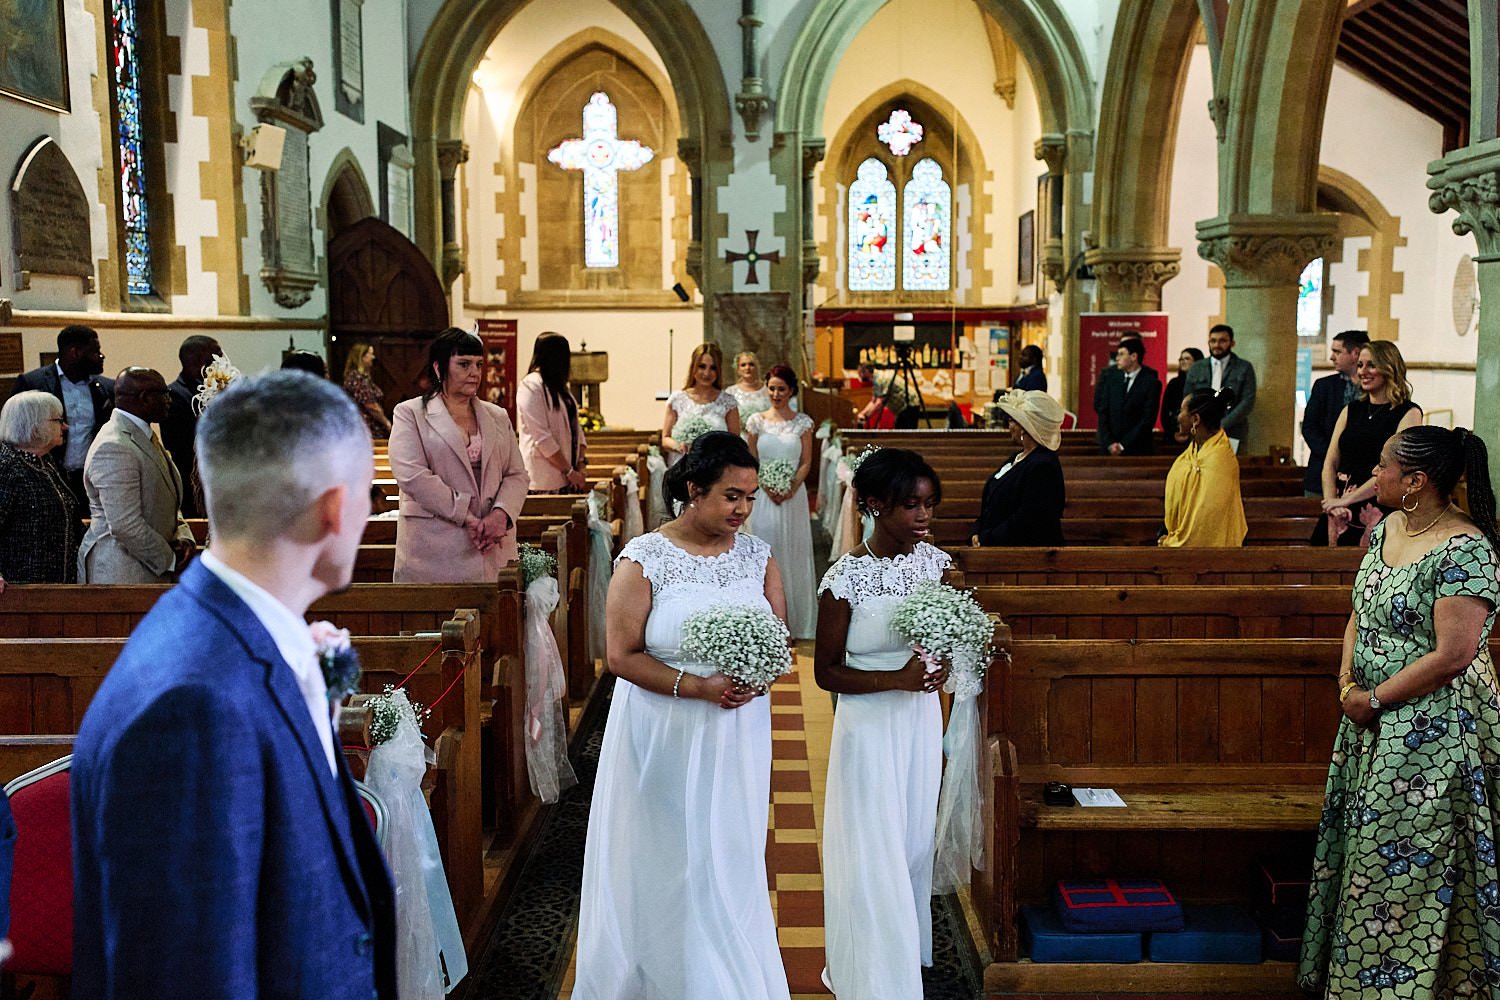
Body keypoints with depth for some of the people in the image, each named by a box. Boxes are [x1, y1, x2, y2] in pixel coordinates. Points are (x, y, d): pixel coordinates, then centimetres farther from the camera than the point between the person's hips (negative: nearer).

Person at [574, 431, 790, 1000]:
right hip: (664, 738, -3)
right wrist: (698, 686, -22)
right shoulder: (644, 559, -11)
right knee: (666, 865, 8)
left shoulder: (757, 556, 3)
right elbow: (622, 656, -13)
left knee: (732, 862, 11)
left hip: (737, 737, 3)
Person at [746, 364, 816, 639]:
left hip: (793, 495, 0)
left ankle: (792, 622, 11)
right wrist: (767, 487, -10)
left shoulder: (802, 422, 4)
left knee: (792, 553, 3)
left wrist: (791, 489, -13)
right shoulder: (757, 421, 5)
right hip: (763, 495, 0)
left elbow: (806, 462, 2)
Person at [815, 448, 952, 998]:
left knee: (915, 846, 19)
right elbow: (826, 672, -13)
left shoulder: (934, 561, -2)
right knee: (875, 856, 4)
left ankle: (907, 950, 41)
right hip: (871, 727, -5)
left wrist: (943, 660, -8)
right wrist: (898, 678, -23)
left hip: (923, 722, 6)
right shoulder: (846, 578, -18)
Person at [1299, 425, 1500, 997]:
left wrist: (1374, 700, -15)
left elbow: (1452, 656, -23)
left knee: (1406, 867, 1)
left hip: (1431, 732, -8)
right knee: (1363, 846, 17)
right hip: (1372, 721, 8)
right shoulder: (1386, 528, 6)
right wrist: (1347, 686, -1)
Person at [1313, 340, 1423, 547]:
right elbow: (1330, 463, 8)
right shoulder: (1351, 410, 13)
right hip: (1342, 514, 4)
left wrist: (1346, 500, -14)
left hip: (1380, 513, -4)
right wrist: (1332, 502, -9)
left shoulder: (1409, 413, -2)